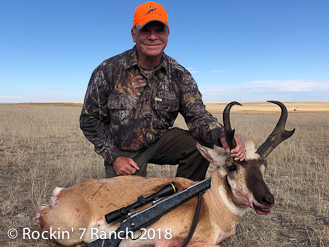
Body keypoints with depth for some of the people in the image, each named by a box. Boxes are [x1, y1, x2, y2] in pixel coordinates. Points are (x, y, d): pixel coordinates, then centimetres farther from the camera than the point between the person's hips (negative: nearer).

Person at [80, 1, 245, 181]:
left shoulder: (179, 76, -8)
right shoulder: (108, 71, -13)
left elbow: (198, 116, -15)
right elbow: (90, 119, -6)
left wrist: (222, 136, -37)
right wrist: (114, 157, -12)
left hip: (159, 141, 2)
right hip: (121, 151, -1)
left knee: (200, 145, -22)